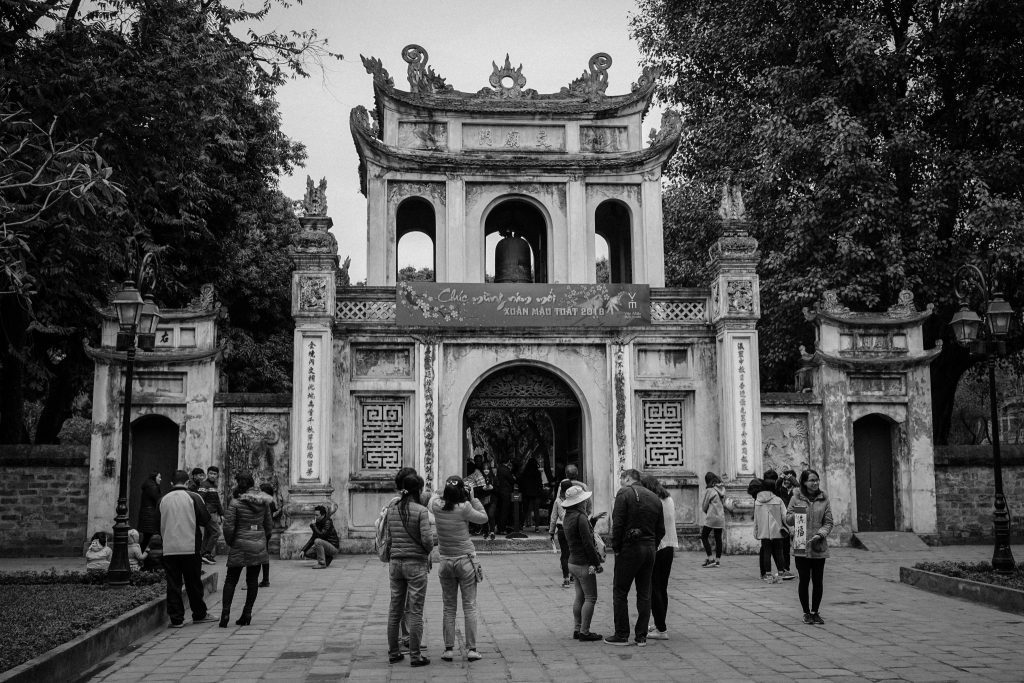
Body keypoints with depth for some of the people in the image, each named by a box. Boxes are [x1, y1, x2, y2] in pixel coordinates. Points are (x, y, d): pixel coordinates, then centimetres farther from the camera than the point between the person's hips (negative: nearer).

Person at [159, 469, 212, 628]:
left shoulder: (163, 500, 5)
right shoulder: (194, 497, -6)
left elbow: (159, 526, 8)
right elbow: (205, 519, -8)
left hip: (169, 549, 2)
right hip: (190, 547, -2)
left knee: (173, 584, 6)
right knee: (193, 582, 9)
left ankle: (176, 618, 6)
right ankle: (199, 614, 19)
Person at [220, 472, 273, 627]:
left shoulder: (236, 502, -12)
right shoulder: (263, 502, 4)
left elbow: (228, 526, -14)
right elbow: (269, 525, 8)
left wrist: (230, 542, 2)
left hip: (240, 545, -4)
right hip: (259, 544, 4)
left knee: (231, 580, 6)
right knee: (253, 580, 9)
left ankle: (225, 613, -2)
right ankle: (247, 614, 10)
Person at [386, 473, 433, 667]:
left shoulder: (391, 511, 4)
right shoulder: (421, 511, -13)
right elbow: (427, 539, -17)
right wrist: (428, 551, 3)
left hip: (395, 562, 5)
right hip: (416, 564, -5)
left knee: (394, 609, 13)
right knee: (414, 611, 1)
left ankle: (393, 652, 20)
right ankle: (415, 656, 5)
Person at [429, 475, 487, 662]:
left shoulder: (437, 505, -6)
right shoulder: (464, 508, -16)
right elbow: (483, 518, -1)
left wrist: (447, 491, 13)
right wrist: (472, 498, 1)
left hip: (446, 561, 3)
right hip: (466, 561, -3)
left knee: (449, 608, 10)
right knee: (469, 606, 5)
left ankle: (448, 649, 10)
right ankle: (471, 649, 6)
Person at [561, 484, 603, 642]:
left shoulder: (567, 517, 9)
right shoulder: (580, 517, -19)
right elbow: (588, 543, -19)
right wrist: (597, 563, -12)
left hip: (573, 562, 9)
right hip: (584, 564, -9)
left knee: (580, 597, 14)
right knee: (590, 598, -2)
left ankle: (577, 629, 16)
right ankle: (584, 632, -1)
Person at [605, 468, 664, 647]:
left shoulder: (624, 494, -7)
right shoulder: (655, 498, 12)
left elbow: (618, 525, -14)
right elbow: (661, 530, 10)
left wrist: (616, 548, -5)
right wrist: (652, 546, 12)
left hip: (629, 549, -6)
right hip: (650, 549, 6)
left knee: (620, 592, 4)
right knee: (644, 593, 11)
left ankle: (622, 635, 5)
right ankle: (641, 636, 13)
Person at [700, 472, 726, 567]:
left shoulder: (709, 490, -10)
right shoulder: (722, 489, 8)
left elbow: (704, 506, -4)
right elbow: (723, 503, 14)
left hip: (711, 517, -6)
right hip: (721, 518, 6)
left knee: (704, 536, 4)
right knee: (718, 538, 9)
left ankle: (710, 559, -4)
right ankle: (718, 560, 10)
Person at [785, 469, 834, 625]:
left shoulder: (823, 500, 5)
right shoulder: (796, 498, 2)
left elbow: (828, 523, 5)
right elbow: (788, 519, 6)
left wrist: (820, 534, -13)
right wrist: (796, 513, -14)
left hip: (819, 546, 1)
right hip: (801, 546, -1)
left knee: (818, 581, 4)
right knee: (804, 580, 3)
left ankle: (815, 612, 20)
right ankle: (806, 612, 17)